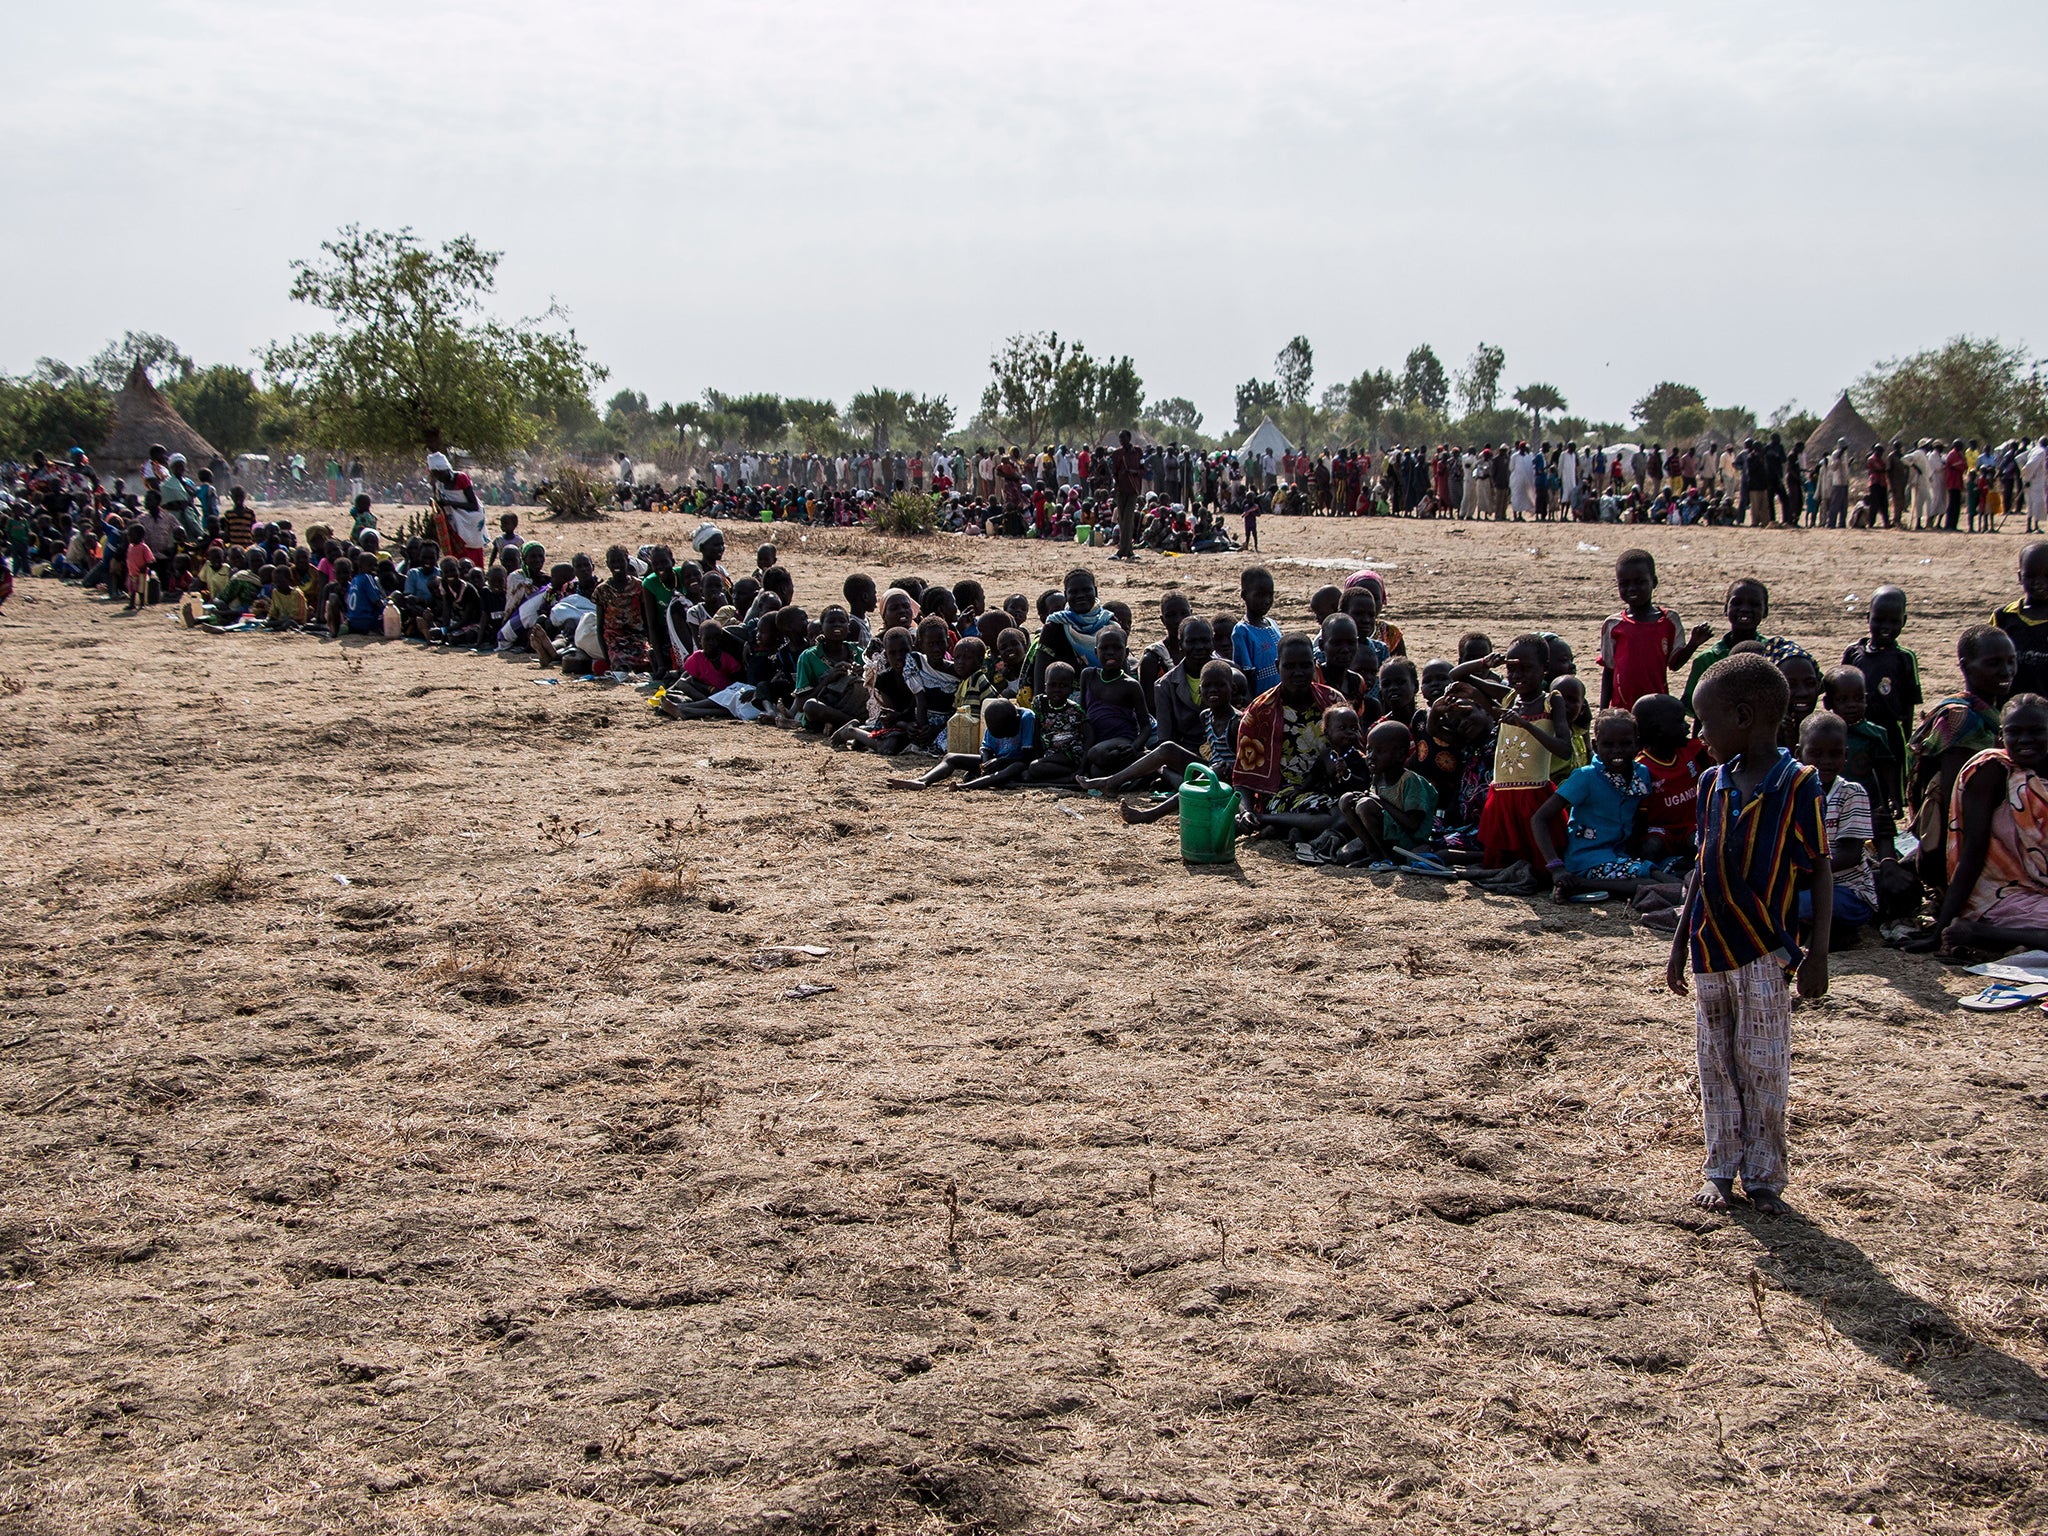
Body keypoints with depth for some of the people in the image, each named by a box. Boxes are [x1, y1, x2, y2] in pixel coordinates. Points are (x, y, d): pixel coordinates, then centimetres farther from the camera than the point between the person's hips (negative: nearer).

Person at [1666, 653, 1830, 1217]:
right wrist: (1680, 944, 13)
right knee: (1716, 1065, 10)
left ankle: (1764, 1177, 11)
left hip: (1764, 954, -5)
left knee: (1762, 1067, 0)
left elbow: (1821, 871, -7)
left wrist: (1816, 954, -10)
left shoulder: (1798, 784, -11)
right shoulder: (1714, 783, 5)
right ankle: (1721, 1170, 20)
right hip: (1710, 952, 5)